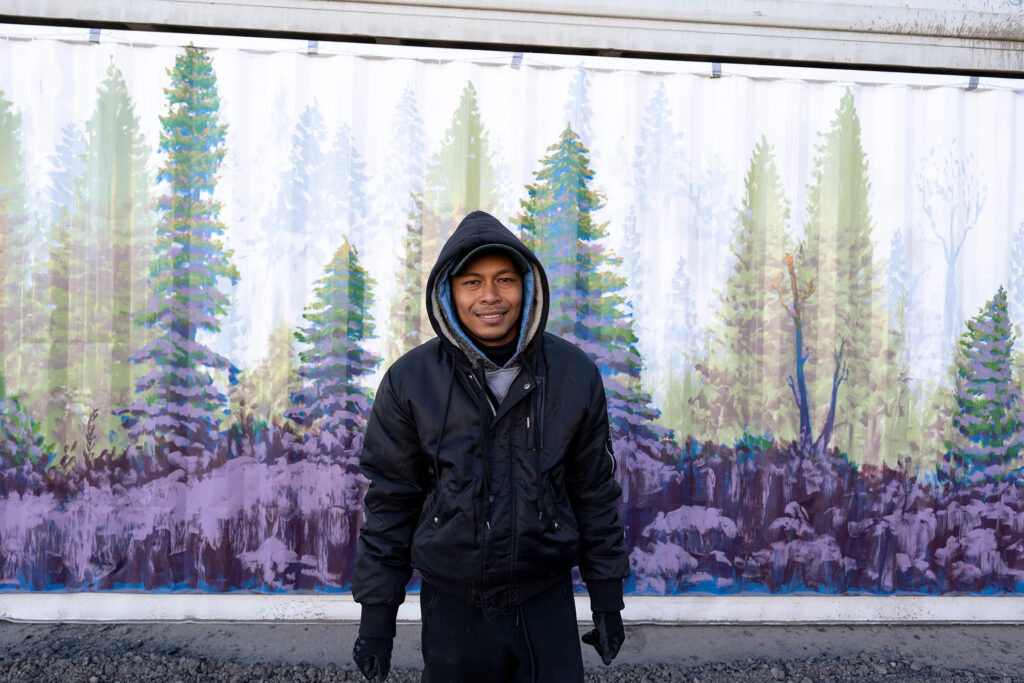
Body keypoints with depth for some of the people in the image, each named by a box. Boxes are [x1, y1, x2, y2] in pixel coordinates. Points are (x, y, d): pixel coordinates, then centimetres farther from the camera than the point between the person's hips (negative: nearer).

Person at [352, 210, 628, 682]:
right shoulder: (409, 381, -8)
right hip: (451, 606, 0)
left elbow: (595, 492, 2)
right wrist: (376, 616, 0)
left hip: (547, 603, 1)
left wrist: (607, 599, 6)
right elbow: (390, 501, -2)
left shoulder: (575, 375, -5)